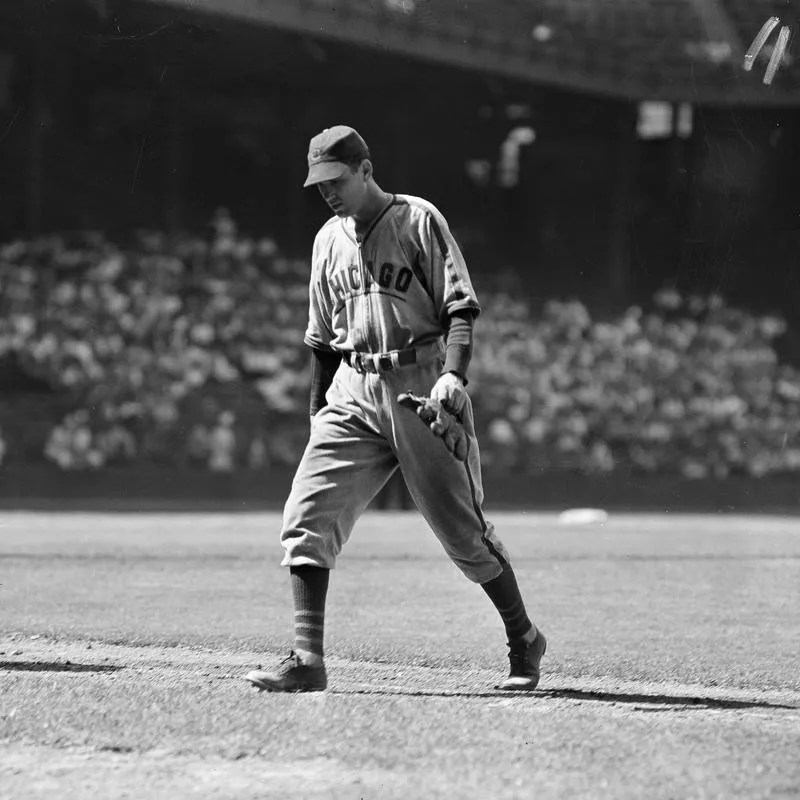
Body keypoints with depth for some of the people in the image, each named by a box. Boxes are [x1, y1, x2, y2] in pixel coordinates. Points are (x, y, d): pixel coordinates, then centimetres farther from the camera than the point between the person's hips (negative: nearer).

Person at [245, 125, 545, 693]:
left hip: (422, 384, -5)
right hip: (354, 392, 5)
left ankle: (524, 641, 19)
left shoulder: (419, 221, -2)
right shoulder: (329, 240, 15)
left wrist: (453, 374, -24)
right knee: (306, 516, -10)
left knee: (462, 527, -1)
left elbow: (461, 306, -9)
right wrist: (319, 411, 17)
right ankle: (308, 660, -11)